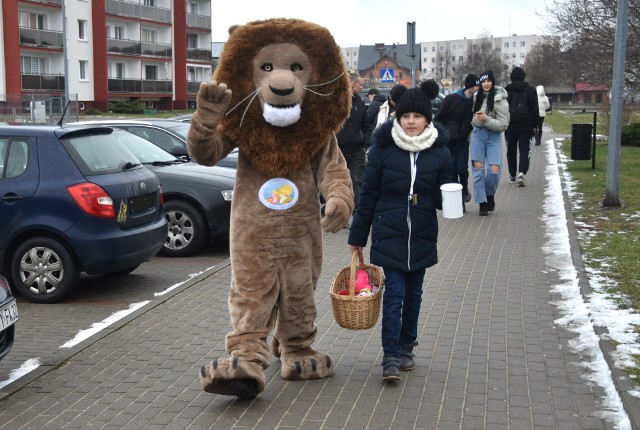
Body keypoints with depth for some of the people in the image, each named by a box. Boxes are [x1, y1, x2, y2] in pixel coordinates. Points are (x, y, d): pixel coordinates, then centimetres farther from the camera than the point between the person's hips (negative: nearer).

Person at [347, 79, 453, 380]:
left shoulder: (439, 152, -2)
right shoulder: (383, 148, -7)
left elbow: (442, 195, 7)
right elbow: (368, 194, -1)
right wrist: (358, 236, 2)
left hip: (422, 236, 2)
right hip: (389, 234, -2)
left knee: (413, 294, 13)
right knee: (394, 293, -6)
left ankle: (406, 347, 30)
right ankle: (390, 356, 0)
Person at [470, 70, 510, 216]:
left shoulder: (500, 100, -10)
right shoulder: (477, 97, 5)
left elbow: (503, 125, -13)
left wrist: (486, 119, -23)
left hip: (494, 136, -3)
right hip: (478, 134, 3)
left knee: (495, 170, -12)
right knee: (478, 167, -6)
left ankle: (490, 195, 17)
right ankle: (482, 202, 2)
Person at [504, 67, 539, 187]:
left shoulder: (506, 91, 1)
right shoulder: (530, 90, 1)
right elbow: (535, 109, -1)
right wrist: (534, 124, 4)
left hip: (511, 124, 1)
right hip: (526, 125, -1)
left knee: (511, 150, 13)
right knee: (524, 150, -3)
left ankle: (512, 175, 20)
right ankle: (522, 172, -23)